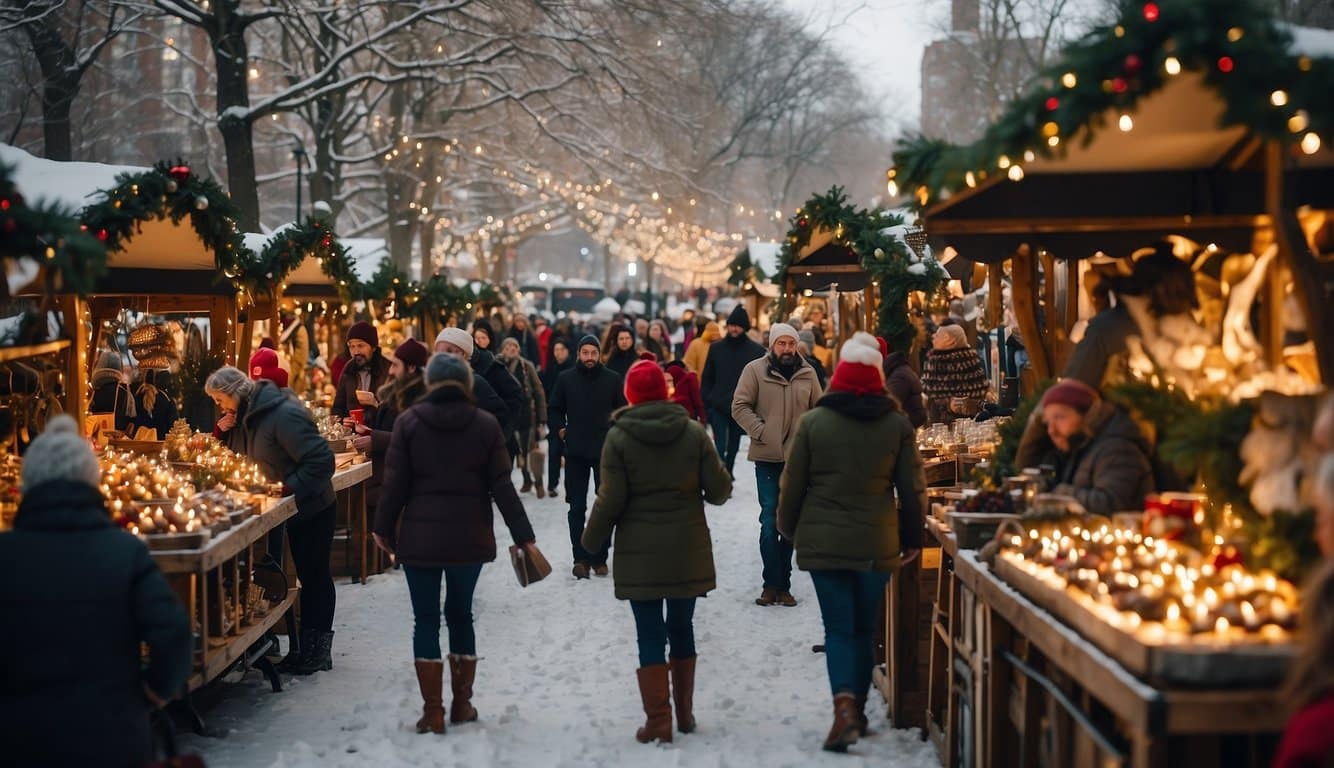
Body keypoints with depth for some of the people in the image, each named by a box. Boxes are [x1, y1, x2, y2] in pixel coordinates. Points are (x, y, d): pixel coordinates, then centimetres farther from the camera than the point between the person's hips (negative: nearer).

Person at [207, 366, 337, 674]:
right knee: (308, 576, 13)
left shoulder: (284, 415, -23)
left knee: (315, 576, -1)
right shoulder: (248, 415, 5)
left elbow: (321, 460, -27)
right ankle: (310, 648, 18)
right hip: (291, 508, 9)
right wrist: (225, 432, -3)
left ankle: (317, 651, 6)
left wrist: (291, 487, -28)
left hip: (313, 509, -9)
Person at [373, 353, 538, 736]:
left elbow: (395, 483, -5)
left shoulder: (409, 421, -5)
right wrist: (523, 536, 3)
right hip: (469, 538, 2)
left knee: (426, 620, 4)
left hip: (420, 537, -2)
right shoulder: (485, 424, -2)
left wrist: (384, 528, 7)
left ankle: (433, 711, 3)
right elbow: (502, 487, -2)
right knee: (460, 614, 16)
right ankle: (462, 704, 20)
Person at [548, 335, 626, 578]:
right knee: (577, 507, 2)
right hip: (575, 451, 1)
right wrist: (560, 430, 1)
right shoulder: (566, 378, 2)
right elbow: (554, 409, 13)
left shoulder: (612, 379, -1)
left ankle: (599, 558, 13)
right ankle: (580, 558, 6)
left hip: (605, 451, 0)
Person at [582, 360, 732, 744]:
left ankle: (658, 720, 0)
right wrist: (707, 494, 20)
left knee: (650, 636, 3)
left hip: (639, 553, -2)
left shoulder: (618, 437, -9)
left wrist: (592, 540, 5)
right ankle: (685, 713, 25)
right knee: (681, 629, 16)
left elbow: (611, 499, -10)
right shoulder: (693, 432, -4)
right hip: (687, 551, 2)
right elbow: (720, 488, -4)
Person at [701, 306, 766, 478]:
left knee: (734, 443, 14)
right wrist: (705, 403, 1)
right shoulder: (716, 348, 4)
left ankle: (727, 473, 29)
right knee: (720, 443, -10)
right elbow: (707, 378, 7)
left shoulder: (757, 351, -3)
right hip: (718, 406, 0)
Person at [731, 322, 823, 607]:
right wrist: (761, 431, -14)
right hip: (767, 458, -3)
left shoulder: (808, 374, 6)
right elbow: (740, 406, -5)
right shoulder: (755, 370, -4)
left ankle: (781, 584, 18)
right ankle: (773, 583, 2)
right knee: (770, 520, -6)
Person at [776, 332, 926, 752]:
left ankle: (845, 704, -18)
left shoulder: (813, 421, -5)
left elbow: (793, 484, -1)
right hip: (877, 544, 1)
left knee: (838, 628, 2)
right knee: (865, 627, 15)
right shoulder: (897, 424, -2)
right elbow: (912, 488, 2)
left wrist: (789, 529, 15)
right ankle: (858, 709, 23)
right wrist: (912, 538, 13)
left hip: (823, 541, -1)